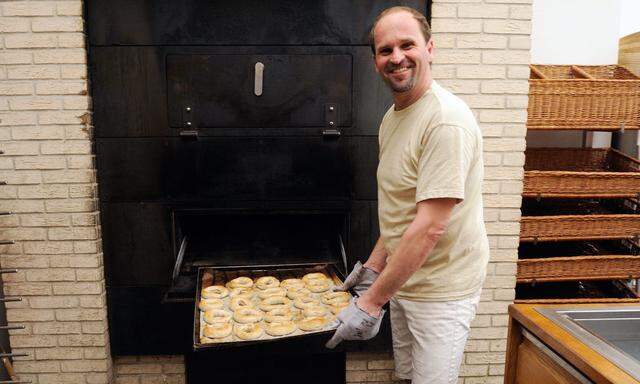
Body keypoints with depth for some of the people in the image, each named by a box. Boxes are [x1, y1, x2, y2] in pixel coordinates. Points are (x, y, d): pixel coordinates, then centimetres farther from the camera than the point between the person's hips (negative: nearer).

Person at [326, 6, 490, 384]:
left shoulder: (446, 120, -22)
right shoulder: (392, 117, 7)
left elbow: (430, 227, -27)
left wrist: (371, 302, -23)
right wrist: (373, 267, 10)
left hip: (440, 290, -8)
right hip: (403, 279, 8)